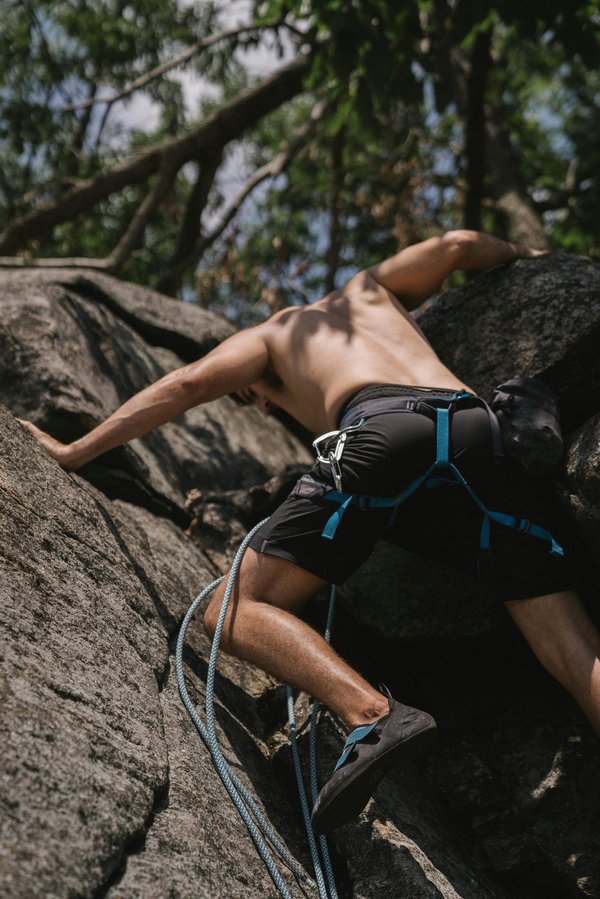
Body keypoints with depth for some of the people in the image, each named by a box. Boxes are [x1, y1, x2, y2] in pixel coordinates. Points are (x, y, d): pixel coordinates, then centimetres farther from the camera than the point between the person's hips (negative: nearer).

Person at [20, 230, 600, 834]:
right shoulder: (367, 289, 42)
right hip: (482, 430, 5)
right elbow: (456, 244, 33)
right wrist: (521, 256, 53)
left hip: (381, 428, -4)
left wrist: (76, 453, 23)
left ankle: (371, 714, -23)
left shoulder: (270, 333, 32)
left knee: (236, 610, 2)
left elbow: (186, 385, 18)